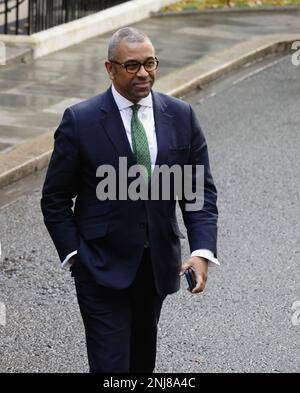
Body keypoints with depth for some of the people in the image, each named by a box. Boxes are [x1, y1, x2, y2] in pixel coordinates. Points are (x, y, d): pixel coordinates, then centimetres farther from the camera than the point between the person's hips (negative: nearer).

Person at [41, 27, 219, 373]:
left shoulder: (181, 116, -2)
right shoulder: (80, 120, -10)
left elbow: (201, 188, 0)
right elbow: (55, 198, -3)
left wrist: (202, 250, -13)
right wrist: (72, 253, -10)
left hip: (159, 264, 4)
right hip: (103, 267, -4)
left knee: (143, 358, 21)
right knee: (111, 362, -7)